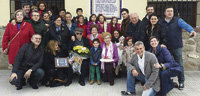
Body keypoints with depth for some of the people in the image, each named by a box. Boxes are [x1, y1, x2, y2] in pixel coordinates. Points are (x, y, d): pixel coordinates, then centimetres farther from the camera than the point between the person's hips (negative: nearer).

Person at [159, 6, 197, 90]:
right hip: (166, 47, 3)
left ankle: (181, 82, 15)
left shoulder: (178, 20, -5)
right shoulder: (161, 22, 5)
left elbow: (185, 25, -23)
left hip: (177, 47, -3)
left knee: (179, 64, 1)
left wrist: (191, 30, -43)